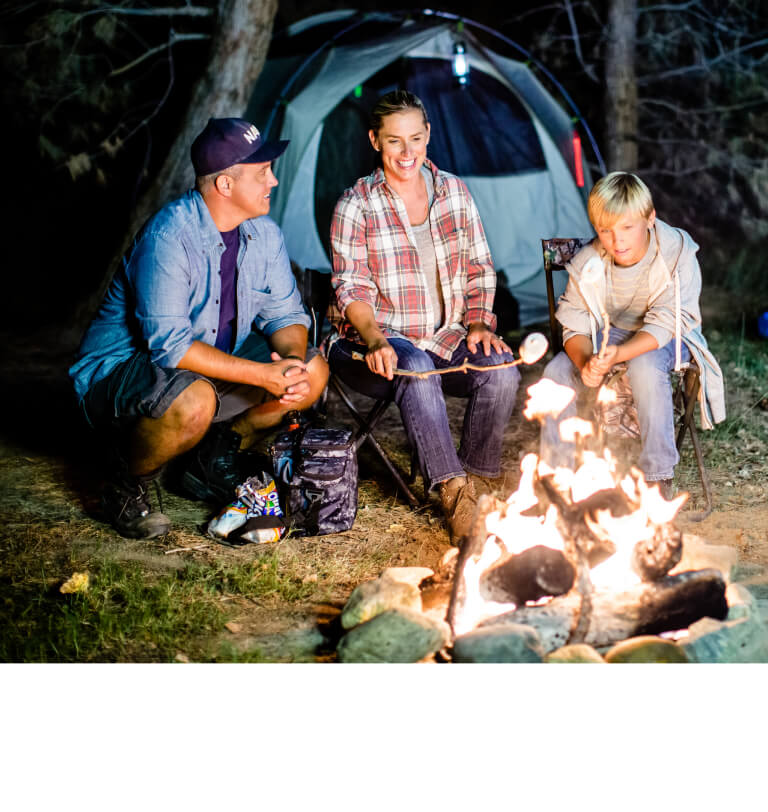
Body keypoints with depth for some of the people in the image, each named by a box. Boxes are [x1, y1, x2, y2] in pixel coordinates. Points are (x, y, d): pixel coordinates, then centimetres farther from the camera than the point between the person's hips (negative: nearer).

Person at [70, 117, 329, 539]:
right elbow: (170, 345, -32)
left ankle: (212, 461, 11)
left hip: (215, 363, 8)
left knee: (313, 371, -6)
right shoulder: (168, 236, -26)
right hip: (120, 368, -8)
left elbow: (285, 313, 3)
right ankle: (127, 488, -8)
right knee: (193, 402, -40)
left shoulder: (263, 233, -3)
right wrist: (262, 375, -33)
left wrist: (293, 360, -21)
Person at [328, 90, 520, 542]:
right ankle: (452, 489, -31)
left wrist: (480, 323, -4)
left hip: (447, 340, 4)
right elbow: (352, 289, -7)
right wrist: (375, 340, -25)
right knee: (416, 370, -37)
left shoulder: (454, 192, 10)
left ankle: (475, 477, -8)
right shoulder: (357, 204, -2)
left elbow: (480, 271, 14)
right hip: (380, 344, -4)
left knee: (501, 370, -26)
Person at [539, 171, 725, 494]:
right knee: (557, 372, -21)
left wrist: (618, 354, -42)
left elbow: (663, 324, -25)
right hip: (609, 332, 3)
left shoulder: (677, 252, -24)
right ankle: (558, 466, -4)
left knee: (644, 367, -36)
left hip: (667, 337, -3)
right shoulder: (586, 264, -15)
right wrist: (585, 362, -35)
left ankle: (658, 474, -20)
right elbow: (574, 327, -11)